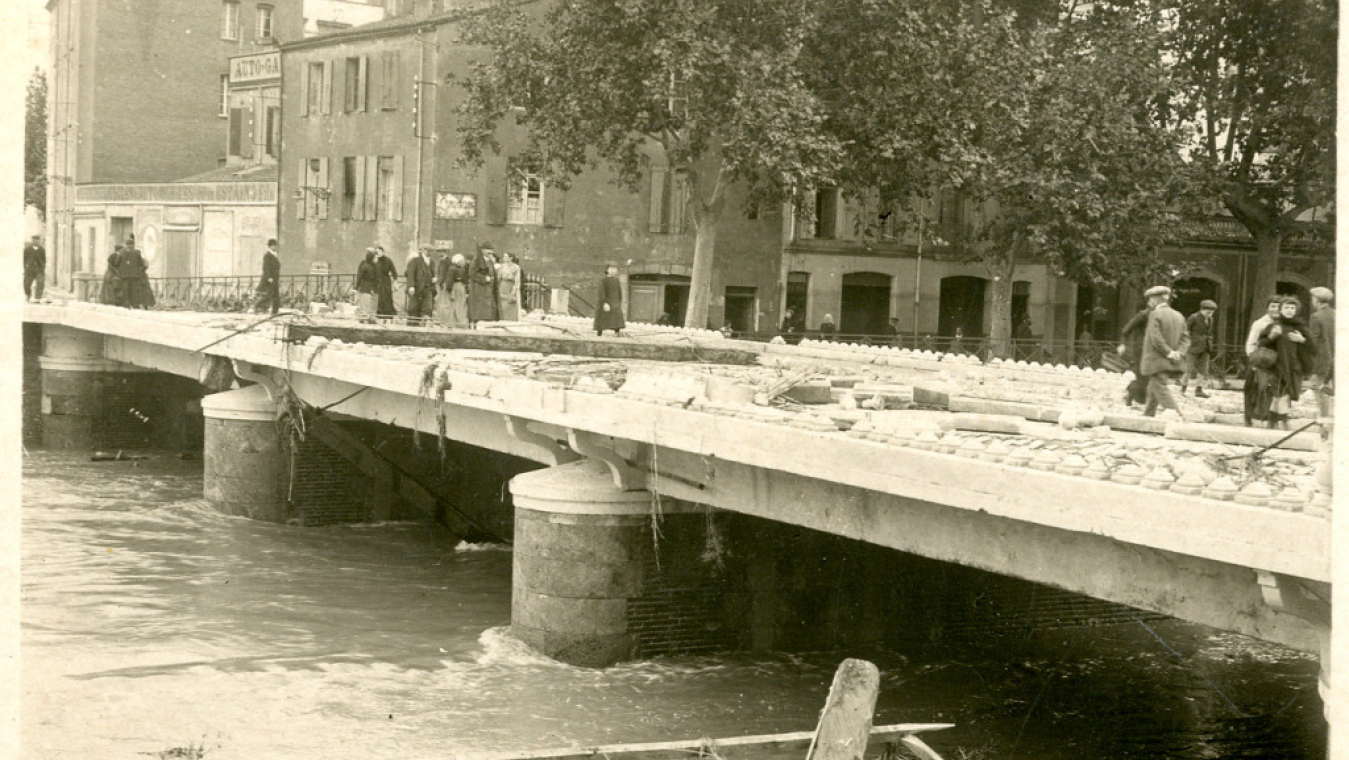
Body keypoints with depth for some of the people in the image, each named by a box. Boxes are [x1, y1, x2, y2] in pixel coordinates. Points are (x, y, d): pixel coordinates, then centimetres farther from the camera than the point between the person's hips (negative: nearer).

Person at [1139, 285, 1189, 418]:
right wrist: (1179, 352, -6)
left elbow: (1156, 339, -20)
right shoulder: (1178, 316, 12)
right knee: (1153, 390, 16)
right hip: (1170, 363, 8)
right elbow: (1185, 339, 7)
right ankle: (1147, 417, 21)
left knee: (1162, 391, -7)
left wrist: (1169, 353, -16)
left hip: (1157, 362, -8)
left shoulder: (1155, 315, -11)